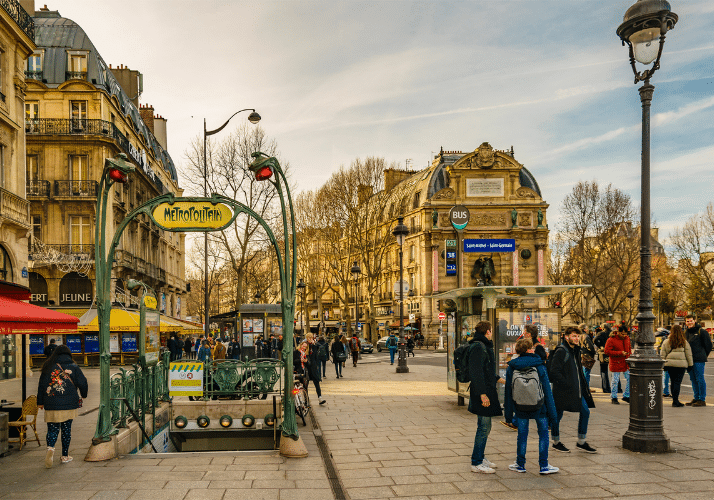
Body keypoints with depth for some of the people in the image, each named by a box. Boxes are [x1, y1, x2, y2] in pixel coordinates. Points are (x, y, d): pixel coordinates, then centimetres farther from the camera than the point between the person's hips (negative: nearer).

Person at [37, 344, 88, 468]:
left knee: (52, 429, 6)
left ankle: (50, 447, -22)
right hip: (69, 405, -1)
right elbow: (83, 383, 0)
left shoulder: (48, 367, 4)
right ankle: (65, 456, 15)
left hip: (51, 406, 1)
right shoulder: (73, 367, -1)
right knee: (66, 429, 9)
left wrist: (40, 402, 18)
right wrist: (84, 395, 20)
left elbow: (41, 386, 8)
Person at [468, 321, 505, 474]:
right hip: (482, 393, -11)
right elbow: (476, 372, -22)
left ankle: (480, 457, 27)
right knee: (484, 428, -5)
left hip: (487, 391, 11)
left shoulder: (484, 346, 17)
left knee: (485, 427, 17)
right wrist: (483, 395, -23)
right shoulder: (478, 347, -16)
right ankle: (476, 463, 2)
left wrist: (501, 380, 23)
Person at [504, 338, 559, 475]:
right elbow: (547, 389, -7)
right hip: (539, 407, -2)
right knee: (543, 434, 11)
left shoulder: (511, 367, -2)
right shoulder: (539, 366, -9)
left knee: (522, 435, 12)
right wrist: (552, 414, -2)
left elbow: (508, 391, 2)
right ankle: (544, 466, 13)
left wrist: (508, 412, 10)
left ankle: (520, 464, 19)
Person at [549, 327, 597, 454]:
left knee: (585, 412, 7)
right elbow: (554, 371, -20)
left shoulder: (575, 351, 13)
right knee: (557, 415, 3)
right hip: (562, 391, -9)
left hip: (576, 390, 9)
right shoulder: (561, 351, -15)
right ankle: (556, 442, 18)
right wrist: (566, 384, -22)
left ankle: (581, 442, 18)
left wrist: (581, 385, 13)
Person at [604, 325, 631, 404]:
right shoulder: (611, 340, -14)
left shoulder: (627, 338, 6)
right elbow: (607, 351, -18)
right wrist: (620, 353, -21)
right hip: (616, 364, -6)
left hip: (626, 363, 6)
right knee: (615, 380, 0)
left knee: (630, 379, 6)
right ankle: (614, 398, 13)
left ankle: (626, 396, 22)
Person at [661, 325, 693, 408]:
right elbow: (689, 354, 5)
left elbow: (662, 354, 6)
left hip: (669, 364, 2)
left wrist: (663, 365, 12)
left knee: (673, 382, 13)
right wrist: (690, 364, 13)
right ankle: (675, 401, -5)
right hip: (681, 365, -2)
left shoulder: (666, 342, 4)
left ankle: (674, 400, 18)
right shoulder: (684, 342, 0)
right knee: (677, 382, -1)